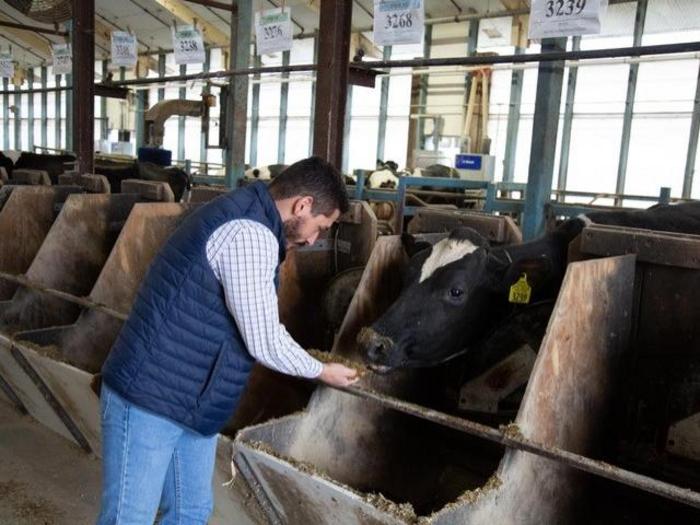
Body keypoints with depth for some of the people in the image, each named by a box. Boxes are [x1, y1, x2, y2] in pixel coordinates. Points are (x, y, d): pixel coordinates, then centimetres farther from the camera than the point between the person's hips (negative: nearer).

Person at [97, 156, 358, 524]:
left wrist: (311, 360, 22)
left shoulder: (243, 218, 10)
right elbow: (265, 343, -19)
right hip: (149, 398, -10)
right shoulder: (249, 234, -23)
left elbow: (259, 326, 19)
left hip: (192, 405, 10)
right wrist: (323, 371, -2)